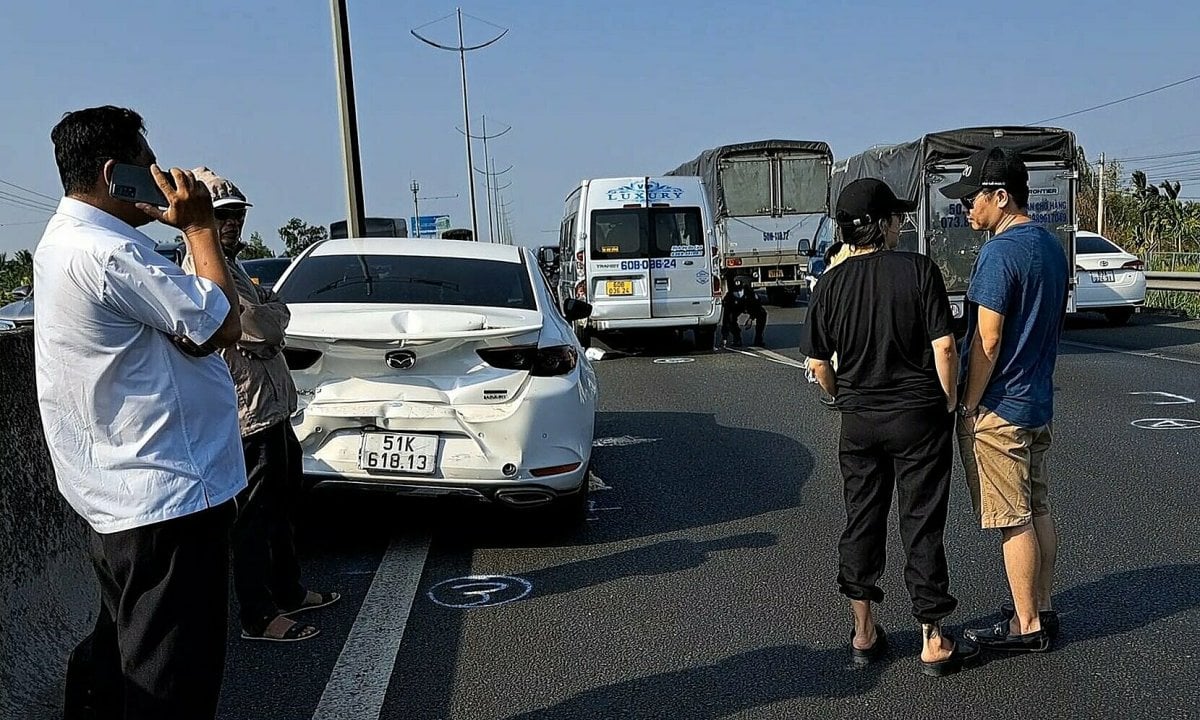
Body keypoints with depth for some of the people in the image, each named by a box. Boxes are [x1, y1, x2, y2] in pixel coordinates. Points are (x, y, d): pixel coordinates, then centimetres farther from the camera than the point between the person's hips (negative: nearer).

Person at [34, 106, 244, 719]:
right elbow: (221, 326, -17)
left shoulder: (63, 239, 12)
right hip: (166, 495, -11)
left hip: (113, 497, 11)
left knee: (114, 656, 24)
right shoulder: (111, 255, -23)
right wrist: (198, 225, -10)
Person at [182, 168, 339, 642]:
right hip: (251, 413, -11)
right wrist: (274, 308, -2)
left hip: (271, 408, 11)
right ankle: (259, 617, 10)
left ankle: (289, 591, 35)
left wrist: (262, 310, -1)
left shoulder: (229, 263, 16)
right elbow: (267, 325, -21)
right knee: (255, 516, -1)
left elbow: (272, 323, 18)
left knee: (280, 505, 21)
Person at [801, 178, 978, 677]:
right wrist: (949, 401, -1)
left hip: (859, 422, 3)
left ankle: (864, 635, 23)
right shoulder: (918, 270, -11)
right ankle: (933, 643, 14)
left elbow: (817, 362, 0)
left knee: (861, 523, 13)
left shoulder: (831, 283, -2)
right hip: (919, 416, -3)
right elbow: (944, 344, -14)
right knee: (921, 527, 5)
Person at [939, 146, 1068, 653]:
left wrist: (969, 407, -13)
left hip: (999, 408, -9)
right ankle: (1042, 609, 27)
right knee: (1037, 509, 16)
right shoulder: (1050, 245, 10)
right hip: (1038, 401, 10)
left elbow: (987, 342, -21)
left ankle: (1026, 626, 9)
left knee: (1013, 520, 0)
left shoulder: (1000, 252, -20)